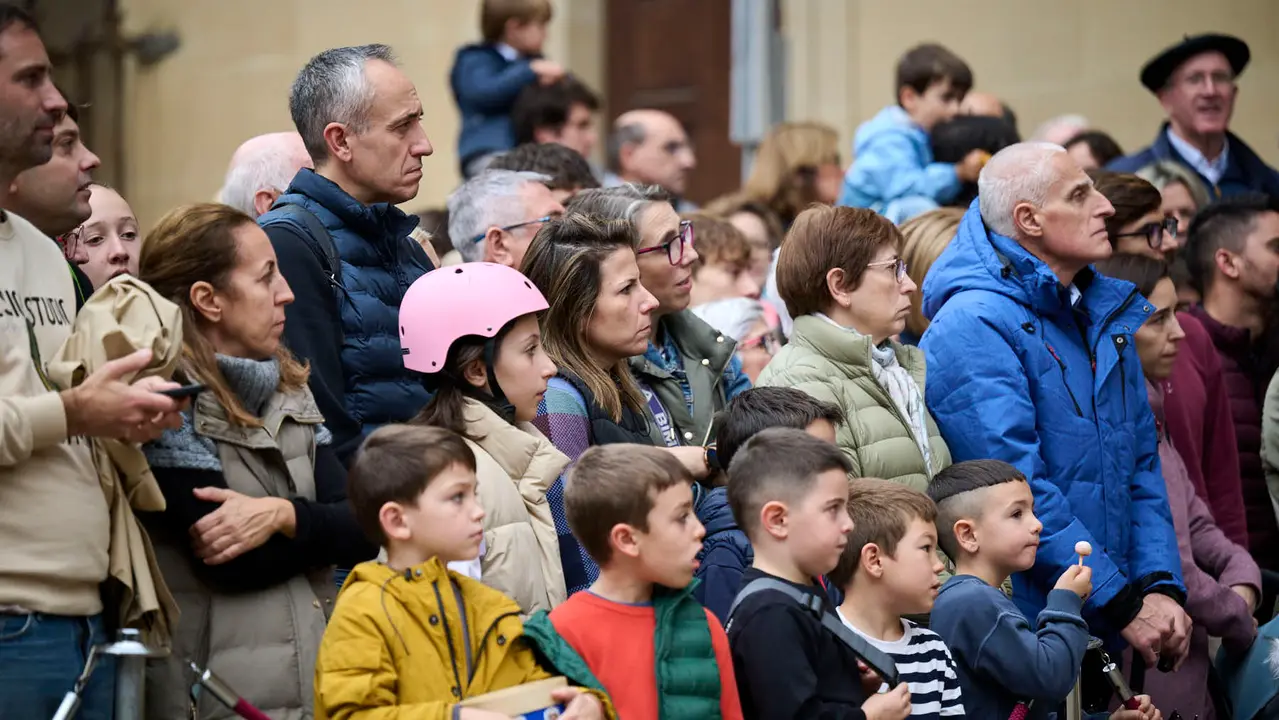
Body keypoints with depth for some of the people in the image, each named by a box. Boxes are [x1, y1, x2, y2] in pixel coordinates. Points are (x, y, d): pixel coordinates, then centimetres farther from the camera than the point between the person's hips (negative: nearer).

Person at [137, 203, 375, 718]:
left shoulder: (289, 393, 12)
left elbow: (360, 532, 1)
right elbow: (231, 563, -17)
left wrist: (282, 517, -16)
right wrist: (318, 527, -4)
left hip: (320, 676, 7)